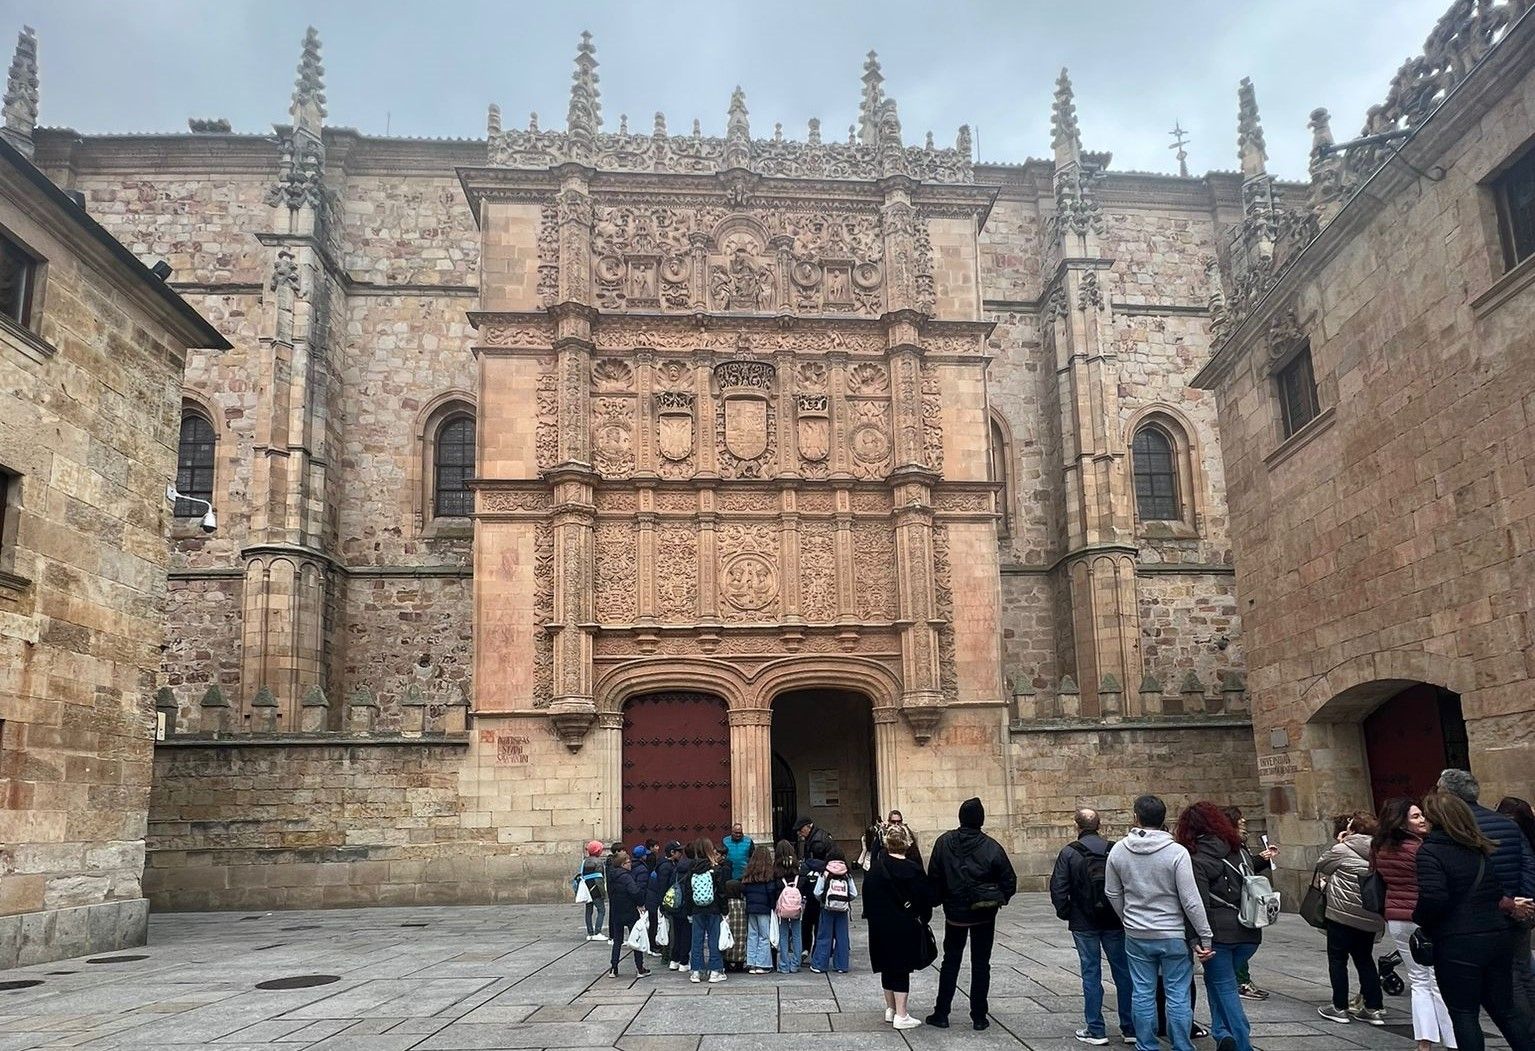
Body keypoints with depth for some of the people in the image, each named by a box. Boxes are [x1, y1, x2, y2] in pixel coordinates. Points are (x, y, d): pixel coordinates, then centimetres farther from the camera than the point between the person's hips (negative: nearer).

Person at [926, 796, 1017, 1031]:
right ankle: (978, 1017, 13)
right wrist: (999, 899, 8)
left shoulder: (944, 842, -9)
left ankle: (941, 1014, 16)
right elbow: (1009, 881, -9)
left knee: (950, 962, 13)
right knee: (980, 964, 10)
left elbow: (933, 877, -5)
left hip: (955, 912, 1)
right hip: (984, 914, -1)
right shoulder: (991, 847, -13)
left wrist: (939, 901, 8)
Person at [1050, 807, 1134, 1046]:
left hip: (1084, 924, -2)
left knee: (1091, 973, 5)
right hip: (1114, 922, 2)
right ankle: (1130, 1028, 16)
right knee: (1123, 972, 11)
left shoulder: (1069, 852, -8)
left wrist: (1065, 913, 2)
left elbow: (1058, 888, -11)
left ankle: (1095, 1030, 8)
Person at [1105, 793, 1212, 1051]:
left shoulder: (1118, 851, -3)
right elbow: (1191, 900, -14)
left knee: (1142, 994, 11)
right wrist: (1204, 936, -5)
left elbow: (1112, 893, 8)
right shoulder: (1177, 852, -15)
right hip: (1173, 935, -3)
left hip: (1136, 936, 3)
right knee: (1178, 996, 6)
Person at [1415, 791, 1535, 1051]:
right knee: (1505, 1010, 18)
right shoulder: (1488, 848, 10)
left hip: (1457, 945, -7)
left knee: (1464, 1015, 5)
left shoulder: (1430, 851, -14)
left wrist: (1419, 919, -7)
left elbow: (1433, 897, -24)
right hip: (1498, 938, 7)